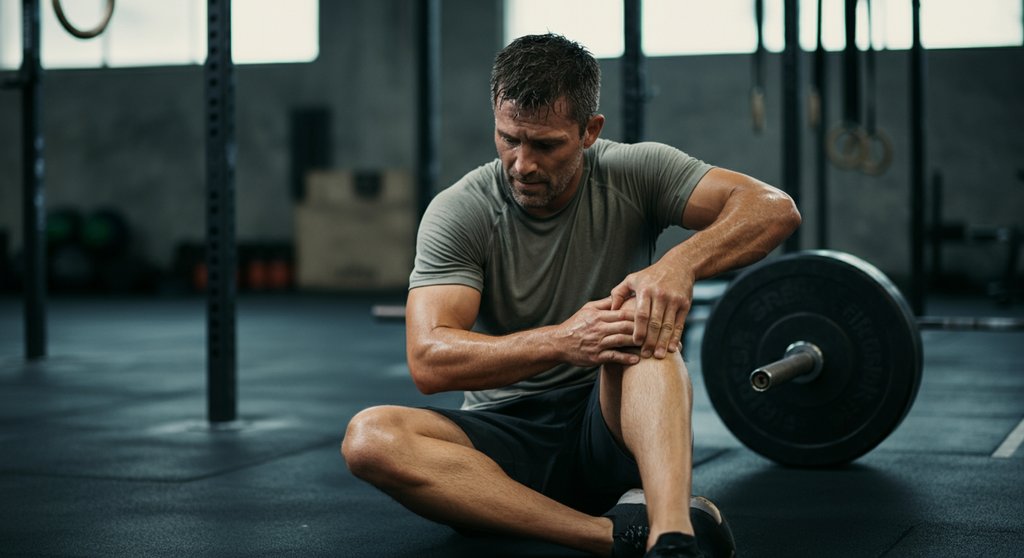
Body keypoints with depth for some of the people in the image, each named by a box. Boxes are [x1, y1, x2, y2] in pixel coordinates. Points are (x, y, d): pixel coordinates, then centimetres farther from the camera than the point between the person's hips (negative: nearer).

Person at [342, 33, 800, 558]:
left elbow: (775, 209, -15)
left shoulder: (633, 174, -5)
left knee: (643, 311, -30)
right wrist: (561, 341, -34)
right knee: (369, 438, -28)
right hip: (509, 443, 1)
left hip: (616, 427, 0)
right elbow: (429, 361, -19)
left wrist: (682, 263, -35)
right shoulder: (458, 213, -8)